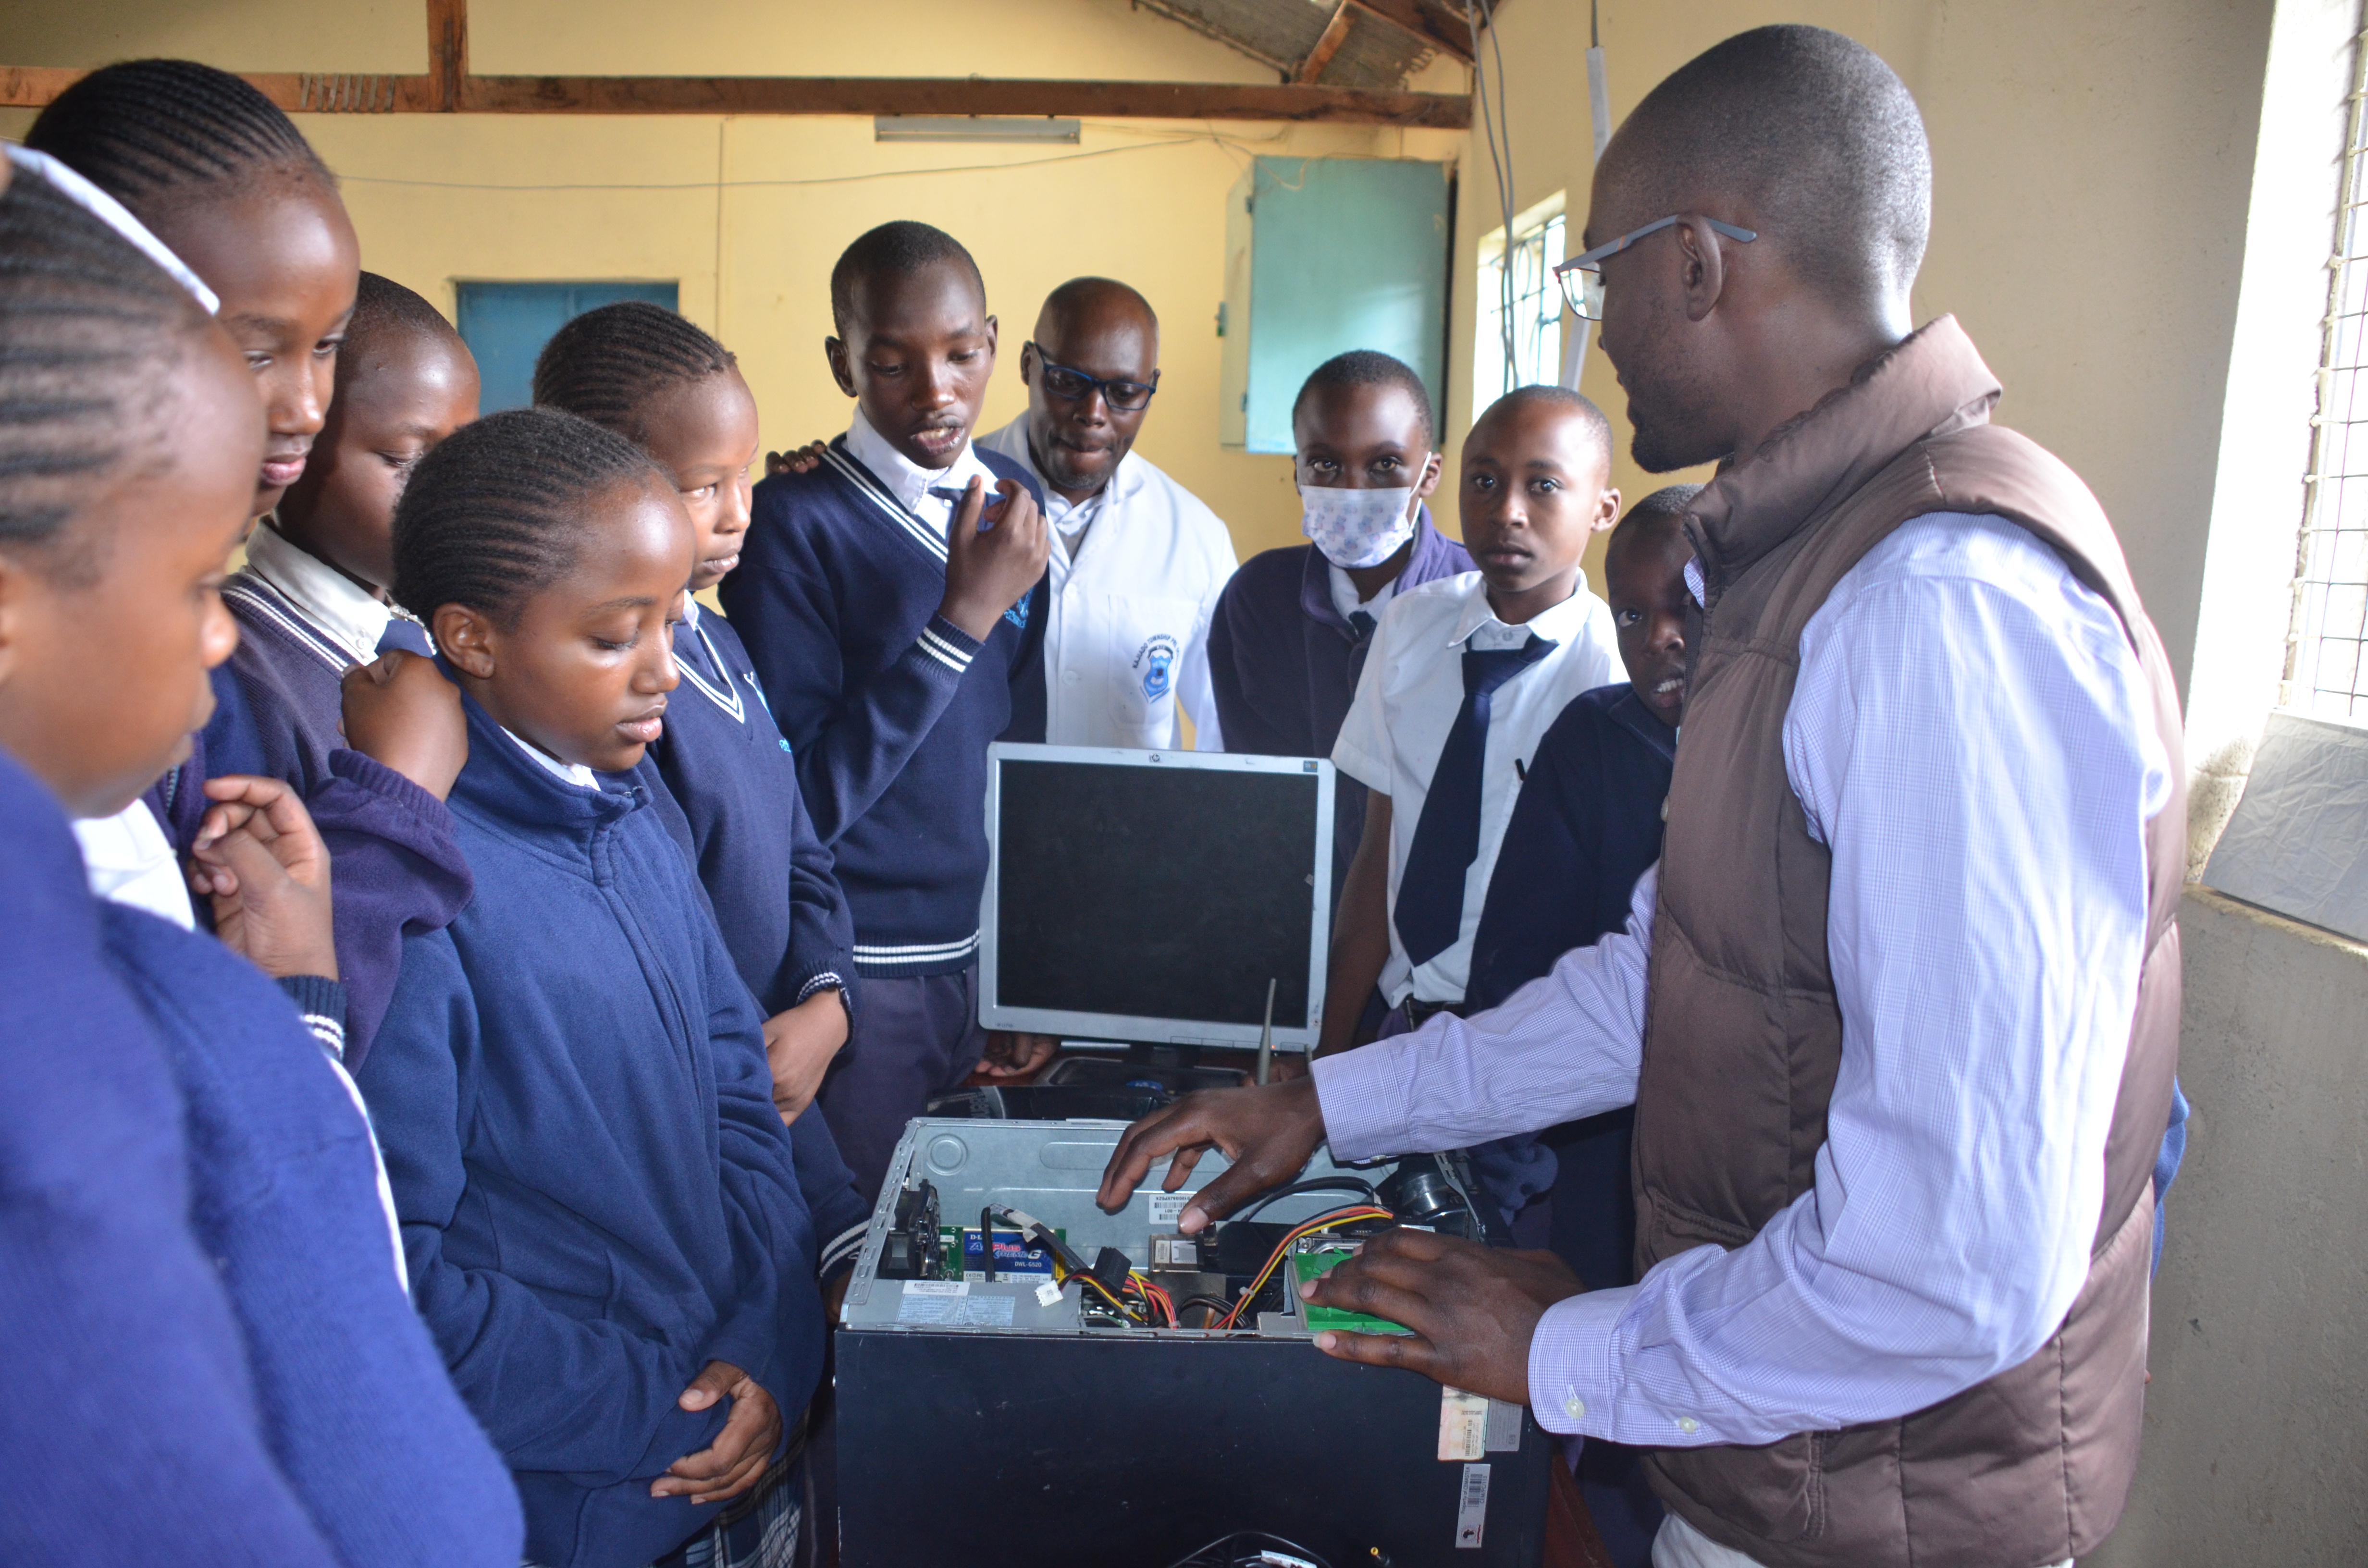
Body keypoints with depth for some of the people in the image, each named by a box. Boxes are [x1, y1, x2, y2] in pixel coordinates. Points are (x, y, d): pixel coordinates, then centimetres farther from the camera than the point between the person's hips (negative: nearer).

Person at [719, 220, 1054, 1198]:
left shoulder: (1012, 500, 5)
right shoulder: (792, 522, -13)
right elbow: (804, 803, -19)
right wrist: (964, 616, -23)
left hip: (983, 962, 5)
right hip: (857, 979, -5)